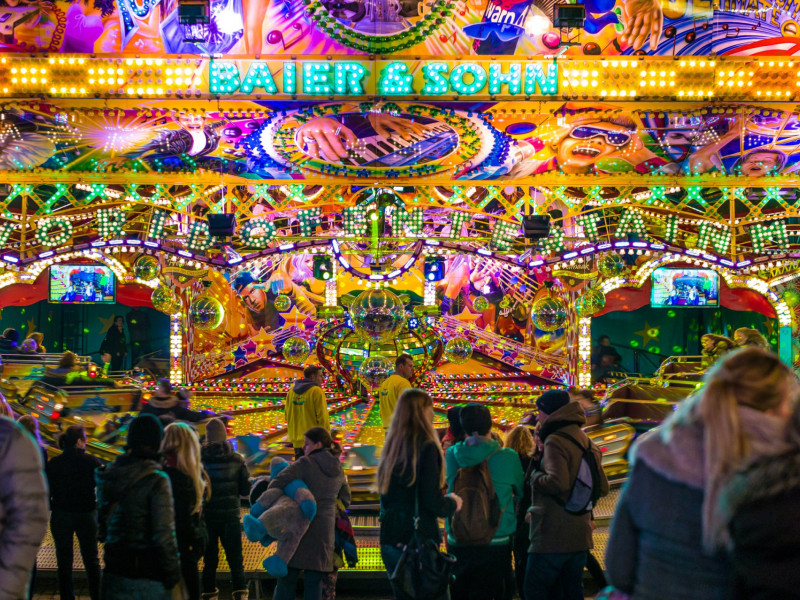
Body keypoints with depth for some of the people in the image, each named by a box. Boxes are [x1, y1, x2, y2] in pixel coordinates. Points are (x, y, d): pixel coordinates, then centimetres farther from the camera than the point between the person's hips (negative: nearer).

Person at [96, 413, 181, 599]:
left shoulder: (109, 474, 3)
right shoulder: (156, 481, -17)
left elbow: (102, 524, 12)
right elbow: (164, 535, -17)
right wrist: (172, 572, -8)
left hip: (114, 571, 6)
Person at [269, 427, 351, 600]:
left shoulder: (305, 463, -8)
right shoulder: (338, 471, 10)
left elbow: (277, 483, -18)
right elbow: (345, 500, 21)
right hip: (324, 531, 4)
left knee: (288, 577, 2)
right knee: (314, 581, 7)